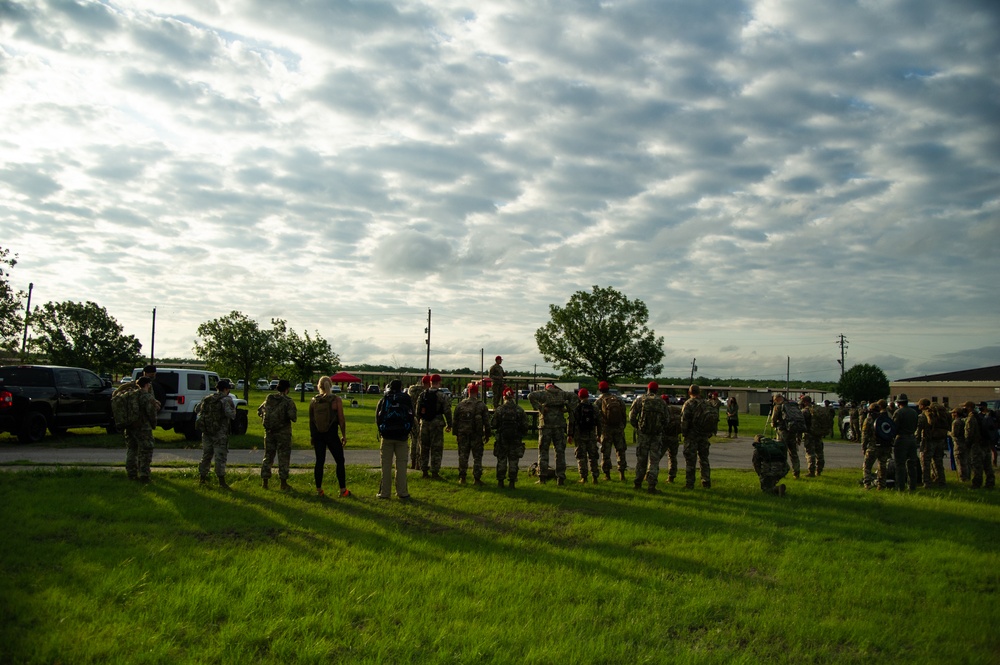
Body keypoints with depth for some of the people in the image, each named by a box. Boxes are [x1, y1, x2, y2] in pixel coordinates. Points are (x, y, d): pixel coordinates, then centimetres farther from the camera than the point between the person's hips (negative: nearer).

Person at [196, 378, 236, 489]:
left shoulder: (207, 398, 9)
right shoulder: (226, 399, -11)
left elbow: (197, 409, 17)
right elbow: (230, 414, -22)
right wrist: (233, 407, -2)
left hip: (206, 432, 6)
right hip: (220, 433, -6)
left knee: (206, 455, 17)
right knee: (220, 456, -3)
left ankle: (203, 478, 23)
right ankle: (221, 481, -4)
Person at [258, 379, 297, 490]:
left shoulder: (269, 399, 5)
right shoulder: (288, 401, -13)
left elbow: (259, 411, 16)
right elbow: (293, 417, -21)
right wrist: (295, 415, 1)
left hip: (269, 431, 5)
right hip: (283, 432, -5)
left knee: (268, 455, 13)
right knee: (283, 457, 3)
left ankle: (264, 481, 15)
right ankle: (283, 483, 6)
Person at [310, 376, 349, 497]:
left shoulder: (313, 400, 1)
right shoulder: (336, 399, -8)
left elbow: (311, 420, 6)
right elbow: (341, 419, -9)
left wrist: (312, 436, 16)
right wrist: (344, 435, 1)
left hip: (317, 434, 3)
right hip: (331, 434, -3)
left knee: (319, 461, 8)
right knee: (340, 461, 8)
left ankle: (319, 490, 10)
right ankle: (343, 490, 9)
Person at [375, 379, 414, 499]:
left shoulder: (383, 400, 3)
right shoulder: (406, 400, 0)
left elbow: (378, 419, 7)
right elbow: (411, 417, 1)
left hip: (387, 436, 1)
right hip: (401, 437, -1)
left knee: (386, 465, 5)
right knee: (401, 464, 4)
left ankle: (384, 492, 5)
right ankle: (402, 492, 4)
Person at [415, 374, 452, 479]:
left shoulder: (422, 394, 5)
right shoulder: (441, 396, -9)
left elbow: (418, 410, 10)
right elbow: (447, 411, -9)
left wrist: (419, 421, 21)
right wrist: (449, 425, 1)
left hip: (424, 424, 5)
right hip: (436, 424, -5)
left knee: (424, 448, 12)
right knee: (436, 449, 0)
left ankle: (424, 471, 17)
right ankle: (435, 472, -2)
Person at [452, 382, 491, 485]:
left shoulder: (460, 404, 2)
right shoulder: (482, 405, -3)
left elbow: (454, 420, 6)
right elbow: (486, 421, -2)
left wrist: (456, 433, 15)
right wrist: (487, 434, 7)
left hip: (463, 435, 2)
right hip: (477, 435, -2)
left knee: (463, 456, 9)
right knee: (477, 457, 5)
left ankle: (462, 478, 9)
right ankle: (476, 479, 4)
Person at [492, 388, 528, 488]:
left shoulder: (499, 410, -8)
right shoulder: (520, 410, -4)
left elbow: (493, 424, -4)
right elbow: (525, 426, -1)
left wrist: (494, 414, 14)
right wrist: (521, 435, 15)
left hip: (502, 439, 0)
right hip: (516, 439, 1)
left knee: (501, 460, 9)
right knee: (513, 461, 6)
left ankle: (500, 481, 11)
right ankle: (512, 481, 6)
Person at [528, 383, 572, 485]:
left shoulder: (543, 393, 3)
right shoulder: (561, 393, 12)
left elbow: (531, 396, -14)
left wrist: (539, 408, -11)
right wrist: (567, 408, 4)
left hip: (546, 426, -2)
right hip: (559, 426, 2)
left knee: (543, 451, 6)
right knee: (560, 452, 7)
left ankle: (542, 476, 2)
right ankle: (560, 478, 5)